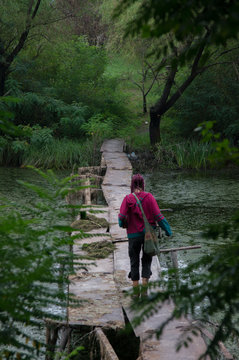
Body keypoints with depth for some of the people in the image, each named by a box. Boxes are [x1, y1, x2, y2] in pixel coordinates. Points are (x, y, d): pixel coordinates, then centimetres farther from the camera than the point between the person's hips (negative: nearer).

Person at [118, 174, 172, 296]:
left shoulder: (128, 199, -9)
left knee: (134, 261, 12)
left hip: (134, 235, 0)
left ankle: (135, 290, 13)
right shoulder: (149, 197, -8)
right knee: (147, 260, 13)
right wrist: (168, 230, -2)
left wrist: (123, 224, 8)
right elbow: (158, 215, -10)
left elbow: (122, 216, -15)